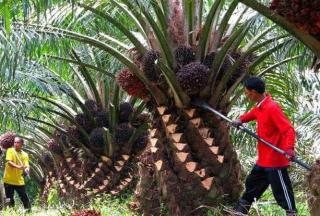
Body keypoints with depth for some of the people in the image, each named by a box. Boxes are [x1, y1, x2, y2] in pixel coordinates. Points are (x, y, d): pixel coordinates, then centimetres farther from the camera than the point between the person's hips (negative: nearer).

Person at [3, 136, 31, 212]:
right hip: (9, 180, -1)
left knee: (24, 197, 0)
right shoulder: (10, 151, -3)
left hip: (19, 180, 1)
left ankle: (28, 210, 13)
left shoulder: (25, 155, 4)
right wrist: (18, 167, -35)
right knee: (9, 199, 2)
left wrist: (26, 170, -30)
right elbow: (9, 162, -17)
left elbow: (26, 166, -5)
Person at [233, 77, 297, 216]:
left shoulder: (272, 108, -22)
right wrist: (240, 120, 10)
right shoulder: (259, 107, 7)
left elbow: (289, 129, -26)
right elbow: (251, 114, 31)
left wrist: (289, 148, -42)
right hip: (263, 160, 10)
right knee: (252, 184, 21)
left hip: (275, 160, -10)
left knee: (282, 192, -3)